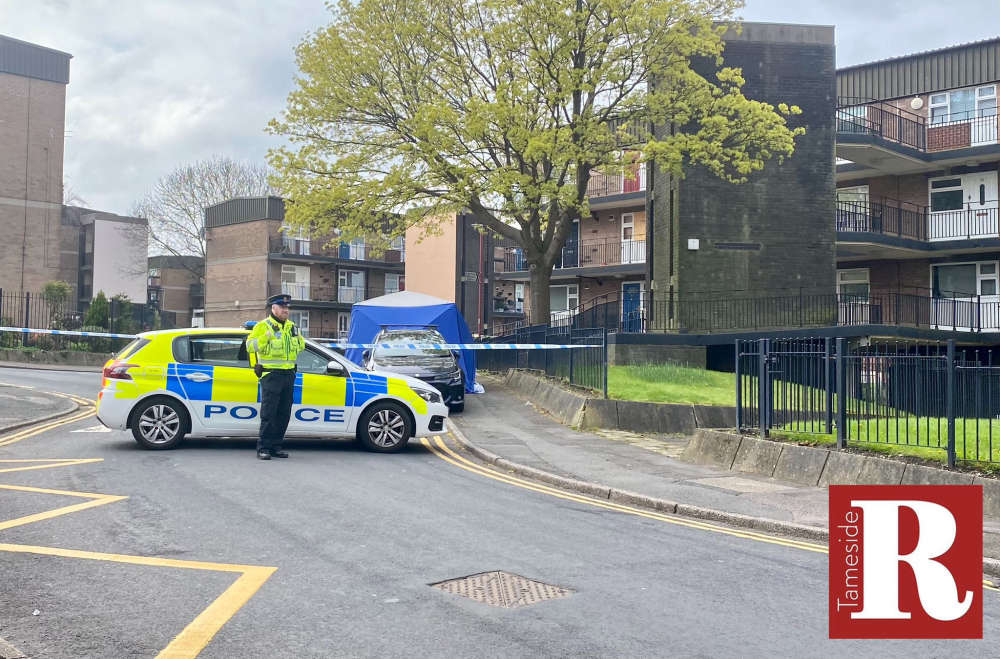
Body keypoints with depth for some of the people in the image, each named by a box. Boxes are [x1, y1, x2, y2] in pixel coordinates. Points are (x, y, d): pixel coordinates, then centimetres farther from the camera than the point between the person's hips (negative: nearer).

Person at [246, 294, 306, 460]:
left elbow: (300, 348, 24)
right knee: (268, 413, -7)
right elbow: (250, 346, -13)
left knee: (283, 414, 8)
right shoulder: (263, 326, -4)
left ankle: (276, 446, 16)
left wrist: (299, 338, 4)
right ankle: (263, 448, -3)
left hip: (288, 374, 7)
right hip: (271, 375, -6)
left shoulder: (291, 326, 16)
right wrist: (267, 336, -24)